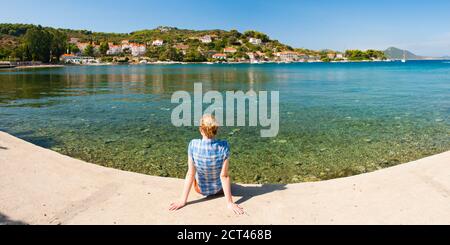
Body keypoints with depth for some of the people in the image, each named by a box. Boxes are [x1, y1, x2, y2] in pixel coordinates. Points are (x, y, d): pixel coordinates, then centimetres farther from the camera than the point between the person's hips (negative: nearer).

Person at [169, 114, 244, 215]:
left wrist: (183, 201, -14)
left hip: (201, 189, 0)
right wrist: (229, 203, -18)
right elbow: (224, 175, -25)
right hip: (219, 189, 0)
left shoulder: (193, 145, -27)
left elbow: (190, 174, -23)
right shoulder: (224, 146, -28)